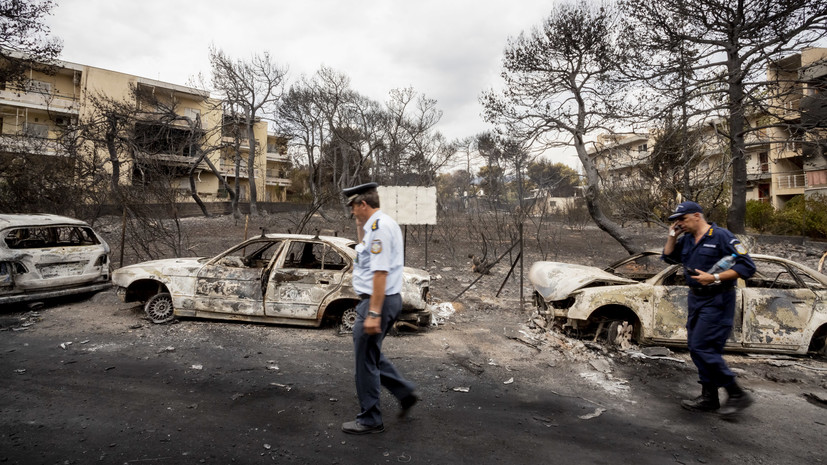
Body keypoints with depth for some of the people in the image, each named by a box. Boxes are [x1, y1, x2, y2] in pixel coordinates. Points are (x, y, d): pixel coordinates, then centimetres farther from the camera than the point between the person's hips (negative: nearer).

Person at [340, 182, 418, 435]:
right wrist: (360, 228, 15)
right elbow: (368, 253, 29)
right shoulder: (382, 224, 13)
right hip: (386, 300, 10)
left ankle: (370, 420, 19)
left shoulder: (380, 226, -18)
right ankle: (405, 393, 29)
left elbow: (380, 272, -24)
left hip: (378, 301, -10)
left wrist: (373, 314, -25)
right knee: (370, 355, 22)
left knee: (366, 360, 4)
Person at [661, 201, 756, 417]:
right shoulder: (686, 239, 10)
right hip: (696, 299, 8)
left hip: (716, 301, -8)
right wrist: (672, 235, 6)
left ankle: (737, 395, 6)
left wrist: (715, 278, -24)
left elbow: (747, 266, -16)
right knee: (696, 348, 11)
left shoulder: (721, 236, -13)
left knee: (702, 348, -11)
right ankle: (709, 397, 22)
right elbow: (668, 256, 18)